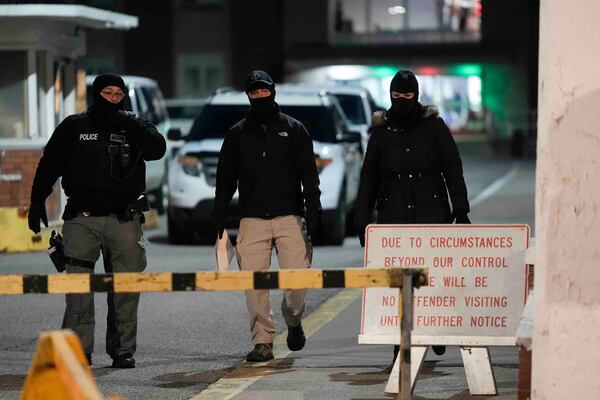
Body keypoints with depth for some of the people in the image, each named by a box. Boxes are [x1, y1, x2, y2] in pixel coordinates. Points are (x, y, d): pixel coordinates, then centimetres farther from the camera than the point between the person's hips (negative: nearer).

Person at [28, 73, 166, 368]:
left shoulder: (134, 128, 11)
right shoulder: (73, 127, 10)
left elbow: (157, 149, -7)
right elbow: (49, 165, 12)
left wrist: (131, 126, -17)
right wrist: (37, 202, 5)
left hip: (124, 219, 1)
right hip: (82, 218, -1)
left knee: (125, 287, 1)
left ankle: (123, 350, 8)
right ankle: (79, 349, -9)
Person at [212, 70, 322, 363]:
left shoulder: (293, 129, 9)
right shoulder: (237, 134, 13)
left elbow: (309, 176, 4)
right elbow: (225, 180, 13)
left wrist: (313, 215, -6)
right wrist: (219, 218, 4)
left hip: (290, 218, -1)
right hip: (252, 220, 1)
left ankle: (293, 321, 22)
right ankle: (262, 341, -1)